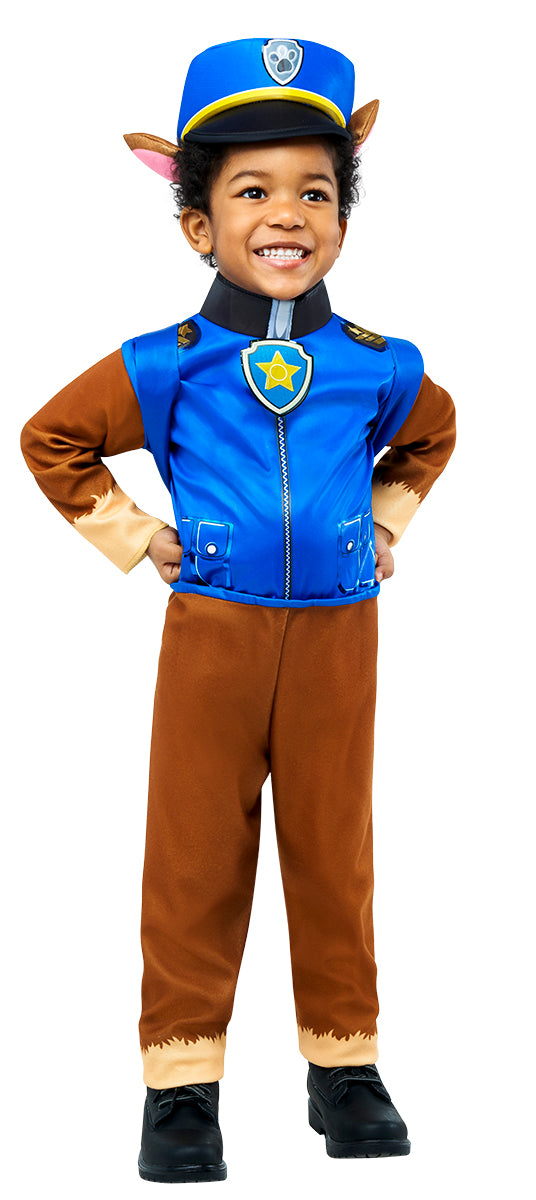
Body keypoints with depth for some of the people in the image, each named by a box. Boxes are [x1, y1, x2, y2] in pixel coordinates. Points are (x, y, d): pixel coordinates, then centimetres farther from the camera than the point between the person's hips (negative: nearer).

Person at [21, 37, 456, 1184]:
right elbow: (52, 439, 7)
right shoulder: (167, 365, -6)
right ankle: (183, 1073, 14)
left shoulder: (380, 367, 0)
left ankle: (344, 1058, 24)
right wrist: (128, 534, 3)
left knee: (334, 846, 10)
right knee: (197, 852, 4)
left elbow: (430, 435, 24)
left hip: (337, 629, 2)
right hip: (211, 628, -2)